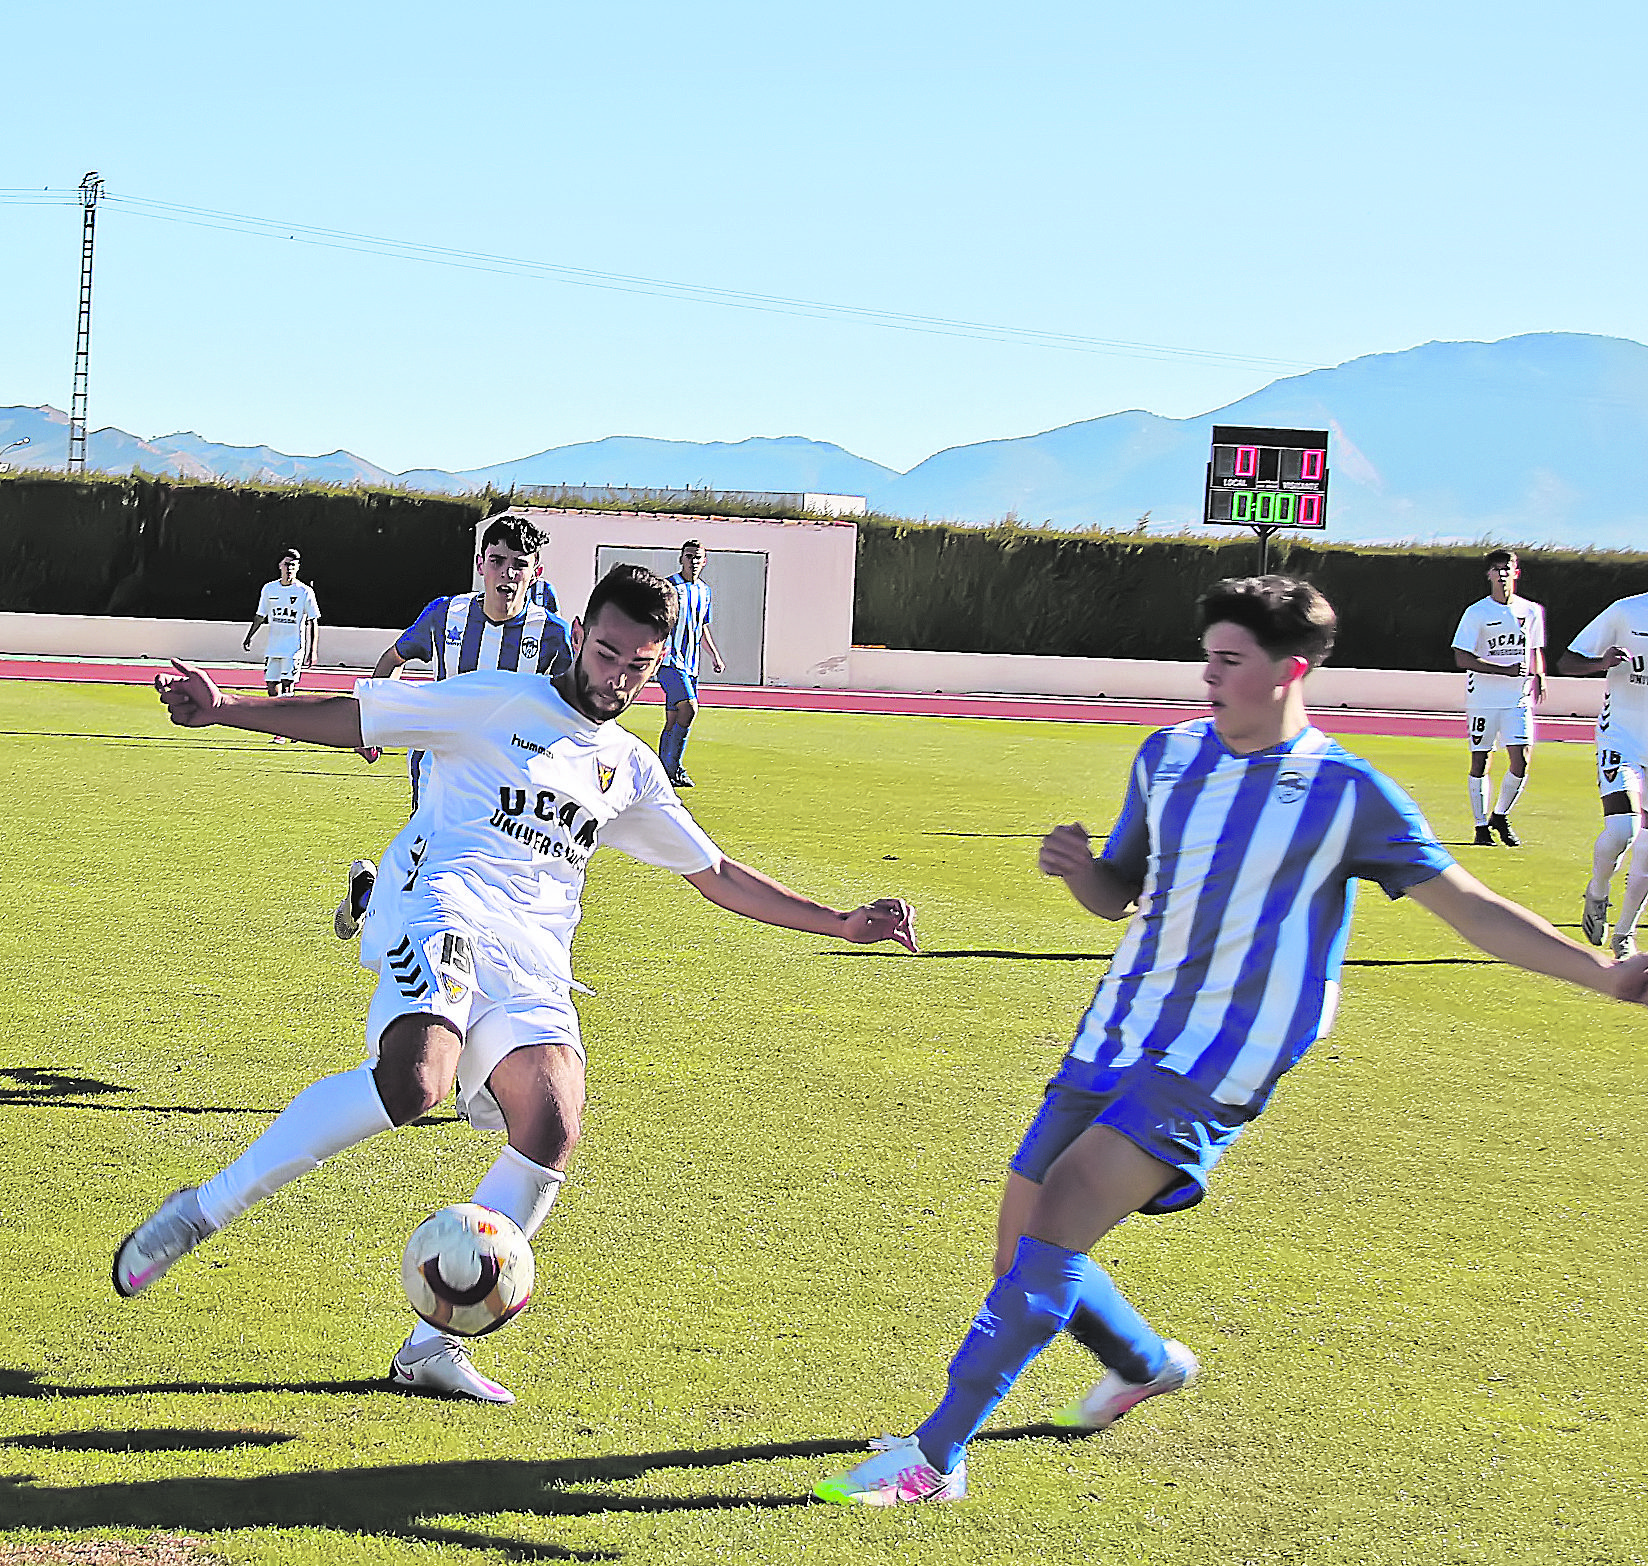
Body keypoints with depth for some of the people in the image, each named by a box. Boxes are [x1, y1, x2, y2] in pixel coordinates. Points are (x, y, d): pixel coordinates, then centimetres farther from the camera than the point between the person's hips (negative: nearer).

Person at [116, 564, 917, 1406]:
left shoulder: (630, 769, 23)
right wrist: (224, 710, -5)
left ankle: (432, 1345, -11)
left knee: (551, 1131, -19)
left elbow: (718, 876, 30)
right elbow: (348, 717, 6)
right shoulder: (496, 702, 7)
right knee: (413, 1081, -34)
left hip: (531, 965, 6)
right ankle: (204, 1208, -22)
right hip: (444, 907, -5)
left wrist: (841, 923, 24)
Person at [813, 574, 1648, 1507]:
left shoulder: (1347, 792, -7)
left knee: (1056, 1223, -22)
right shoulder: (1169, 756, 8)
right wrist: (1078, 870, -4)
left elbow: (1471, 907, -4)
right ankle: (1147, 1363, 39)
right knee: (1025, 1252, 7)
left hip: (1217, 1069, -6)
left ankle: (936, 1456, -16)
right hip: (1116, 1043, 6)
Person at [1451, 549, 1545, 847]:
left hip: (1519, 699, 3)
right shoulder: (1476, 613, -5)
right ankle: (1481, 825, 13)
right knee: (1480, 763, 1)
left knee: (1520, 760, -7)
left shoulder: (1531, 611, 7)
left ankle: (1500, 816, 14)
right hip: (1483, 698, -3)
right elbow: (1462, 658, -13)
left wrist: (1538, 678, 11)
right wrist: (1506, 670, -20)